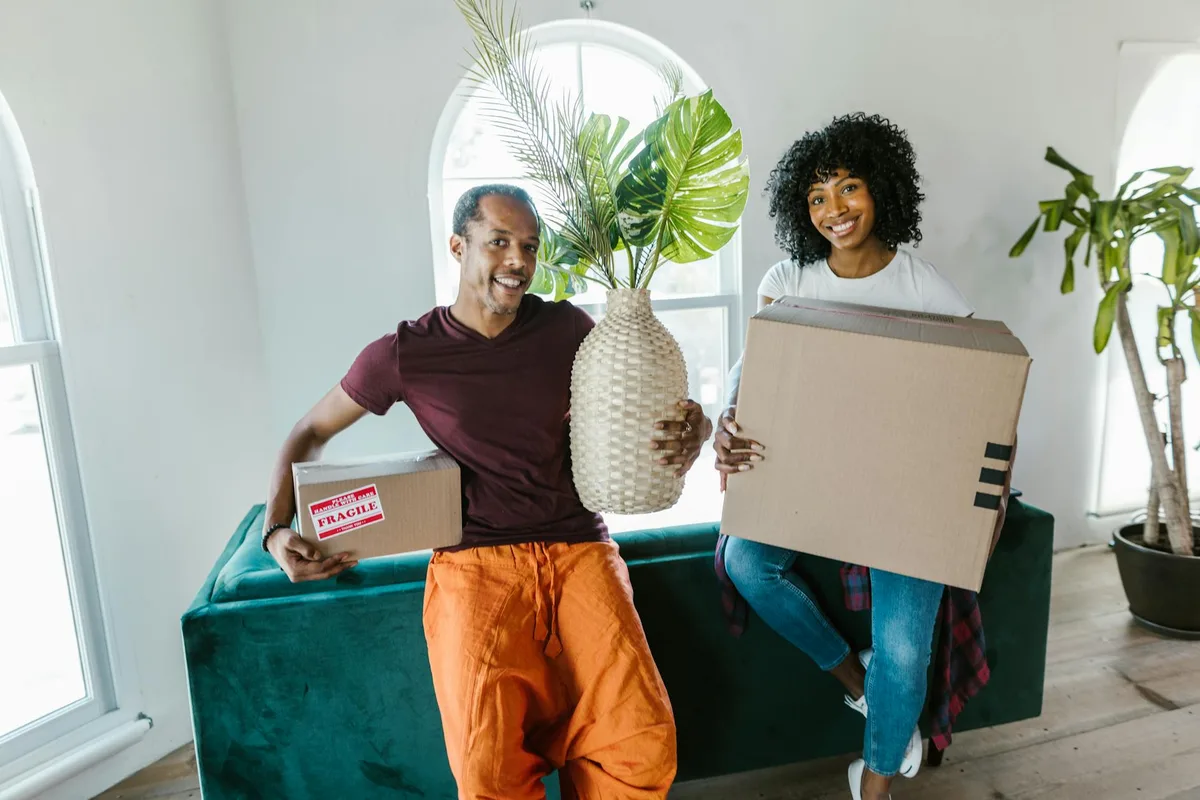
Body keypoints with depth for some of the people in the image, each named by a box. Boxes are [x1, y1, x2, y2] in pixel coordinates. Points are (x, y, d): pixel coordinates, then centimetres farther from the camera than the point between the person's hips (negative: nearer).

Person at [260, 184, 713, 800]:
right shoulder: (406, 354, 2)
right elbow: (310, 433, 16)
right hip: (474, 563, -1)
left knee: (647, 745, -18)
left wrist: (694, 430, -8)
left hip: (578, 548, 2)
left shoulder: (565, 328, 7)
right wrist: (276, 530, 2)